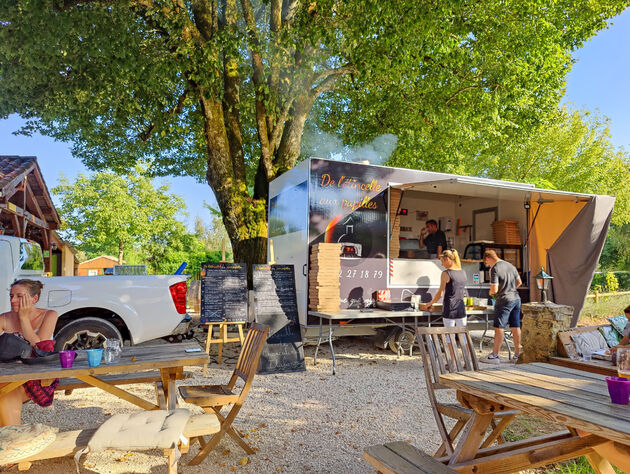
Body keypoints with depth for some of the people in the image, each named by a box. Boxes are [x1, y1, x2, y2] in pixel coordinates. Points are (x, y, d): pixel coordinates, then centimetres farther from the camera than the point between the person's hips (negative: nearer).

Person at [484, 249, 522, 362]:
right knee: (516, 327, 11)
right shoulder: (510, 265, 11)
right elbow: (519, 282, 20)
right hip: (516, 298, 8)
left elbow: (494, 289, -18)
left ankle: (494, 355, 0)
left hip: (504, 300, -8)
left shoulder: (494, 269, -13)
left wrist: (490, 293, 3)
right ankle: (517, 353, 18)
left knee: (499, 327, -3)